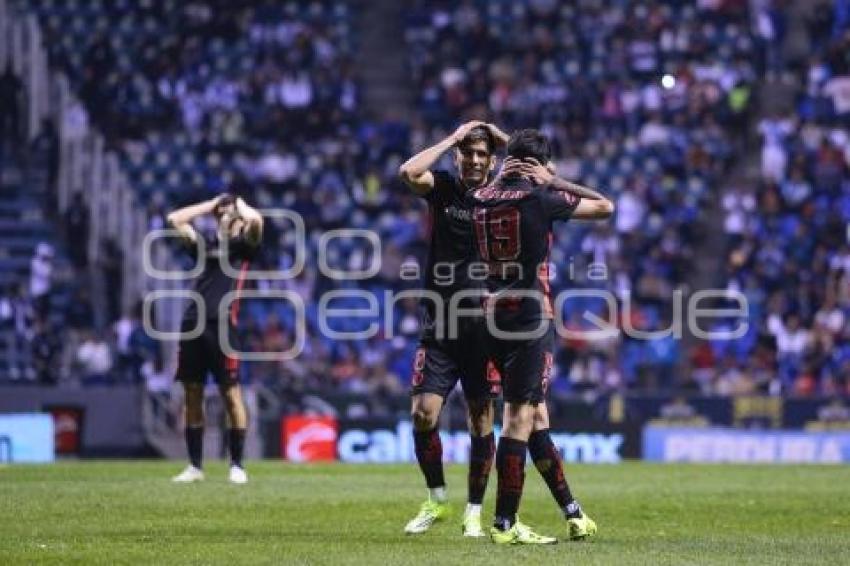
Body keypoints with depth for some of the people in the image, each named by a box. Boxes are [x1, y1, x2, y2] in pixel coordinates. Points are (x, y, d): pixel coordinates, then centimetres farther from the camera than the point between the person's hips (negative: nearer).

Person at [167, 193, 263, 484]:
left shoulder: (243, 245, 7)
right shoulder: (206, 244, 22)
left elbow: (256, 220, -12)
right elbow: (175, 219, 25)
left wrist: (239, 204, 8)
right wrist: (212, 204, 24)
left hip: (222, 325, -6)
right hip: (192, 324, 6)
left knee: (231, 394, -5)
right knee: (192, 395, 6)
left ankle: (237, 466, 0)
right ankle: (195, 466, 12)